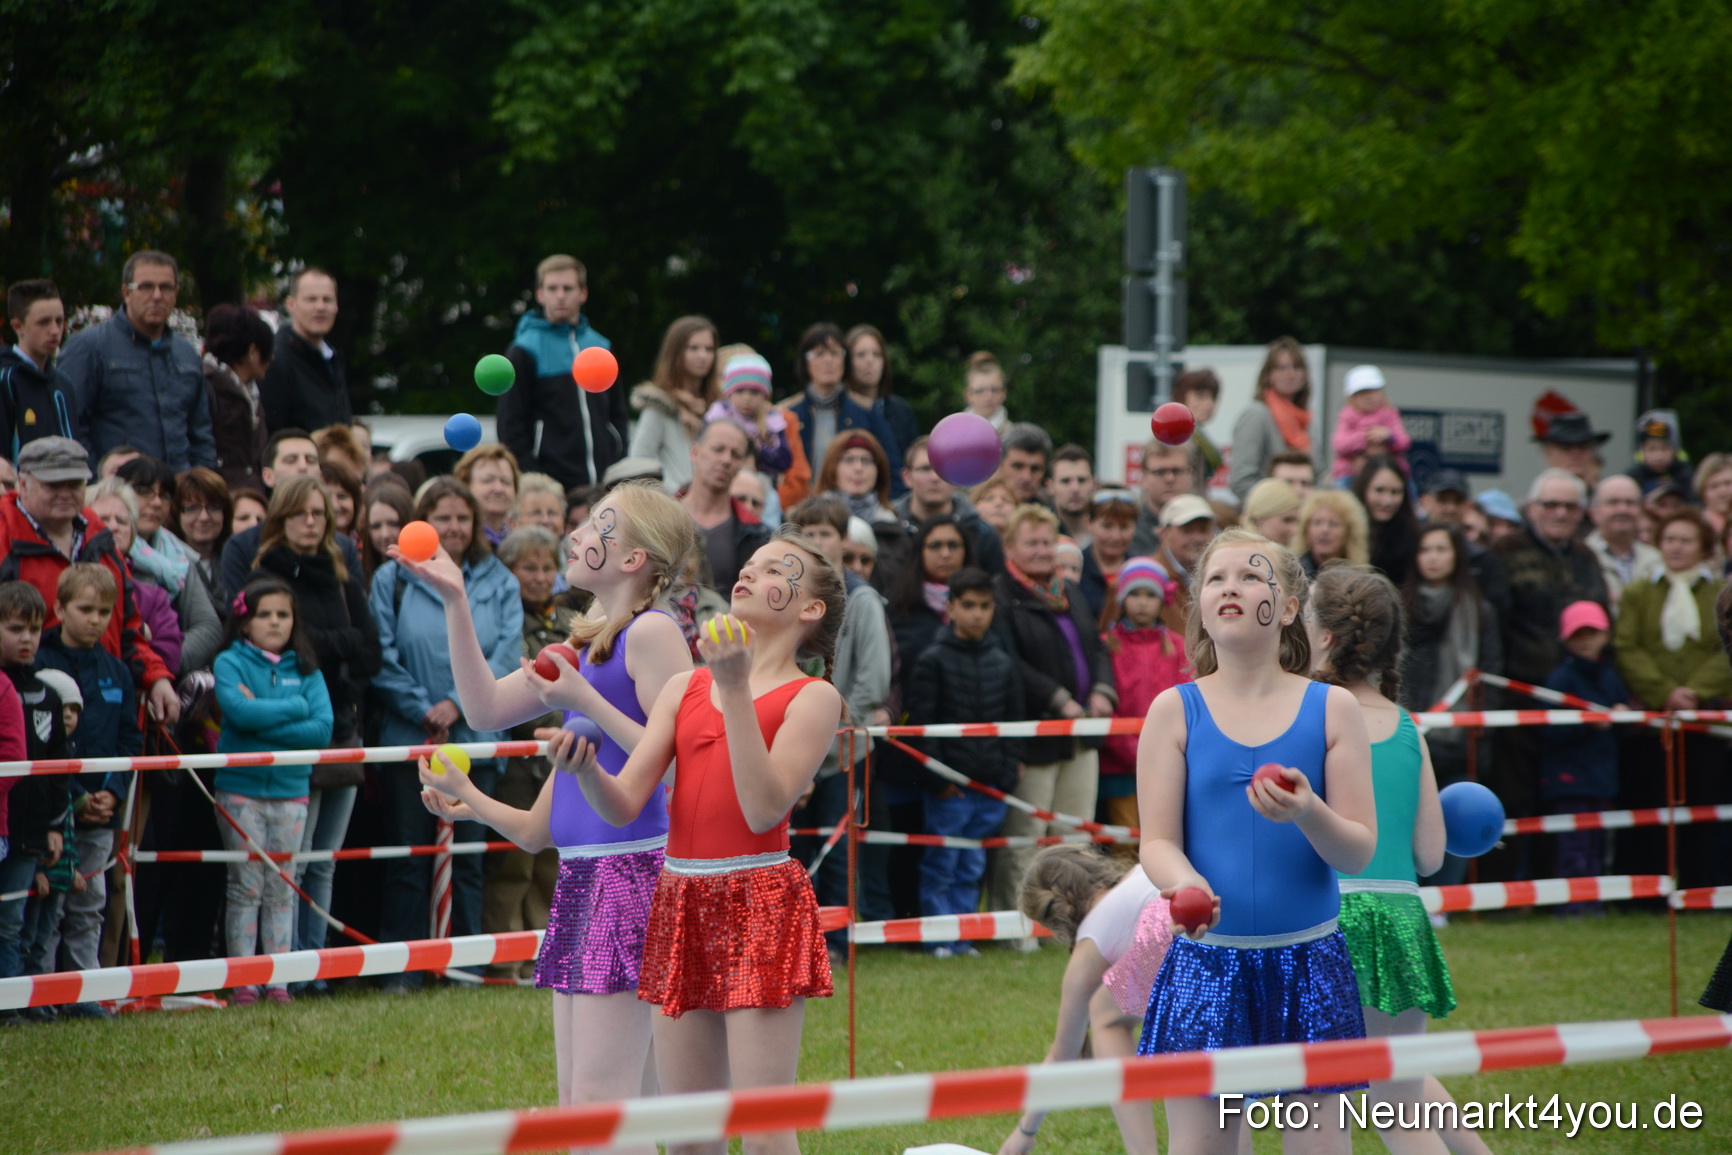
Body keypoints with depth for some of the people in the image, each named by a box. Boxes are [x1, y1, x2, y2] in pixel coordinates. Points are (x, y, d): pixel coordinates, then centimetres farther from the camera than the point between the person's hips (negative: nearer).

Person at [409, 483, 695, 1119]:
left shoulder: (652, 632, -10)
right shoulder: (587, 642, 19)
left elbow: (679, 759, -17)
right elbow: (488, 706, 18)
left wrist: (587, 703, -19)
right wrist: (454, 600, 12)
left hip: (632, 869, -10)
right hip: (580, 875, 10)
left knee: (601, 1100, -13)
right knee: (574, 1111, 8)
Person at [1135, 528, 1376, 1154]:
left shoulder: (1333, 709, 4)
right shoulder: (1175, 711, 4)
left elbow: (1358, 852, 0)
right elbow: (1158, 842, 0)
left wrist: (1307, 814, -21)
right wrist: (1184, 883, -23)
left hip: (1308, 961, 0)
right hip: (1205, 960, 0)